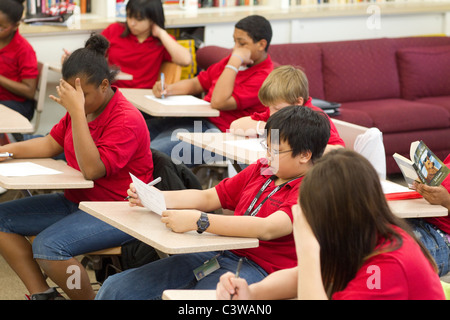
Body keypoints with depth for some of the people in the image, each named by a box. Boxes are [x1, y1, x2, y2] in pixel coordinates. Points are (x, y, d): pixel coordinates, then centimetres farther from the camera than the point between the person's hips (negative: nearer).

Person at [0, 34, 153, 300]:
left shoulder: (126, 119, -20)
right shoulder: (85, 108, 5)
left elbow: (92, 170, -29)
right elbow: (51, 144, 18)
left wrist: (77, 112, -31)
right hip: (76, 201, 9)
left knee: (47, 246, -31)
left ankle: (90, 297, -6)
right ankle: (40, 293, 0)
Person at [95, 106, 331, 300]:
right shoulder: (260, 170, 19)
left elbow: (267, 229, -25)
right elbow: (206, 198, 21)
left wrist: (198, 221, -31)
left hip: (257, 268, -8)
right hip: (218, 254, 8)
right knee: (116, 288, -4)